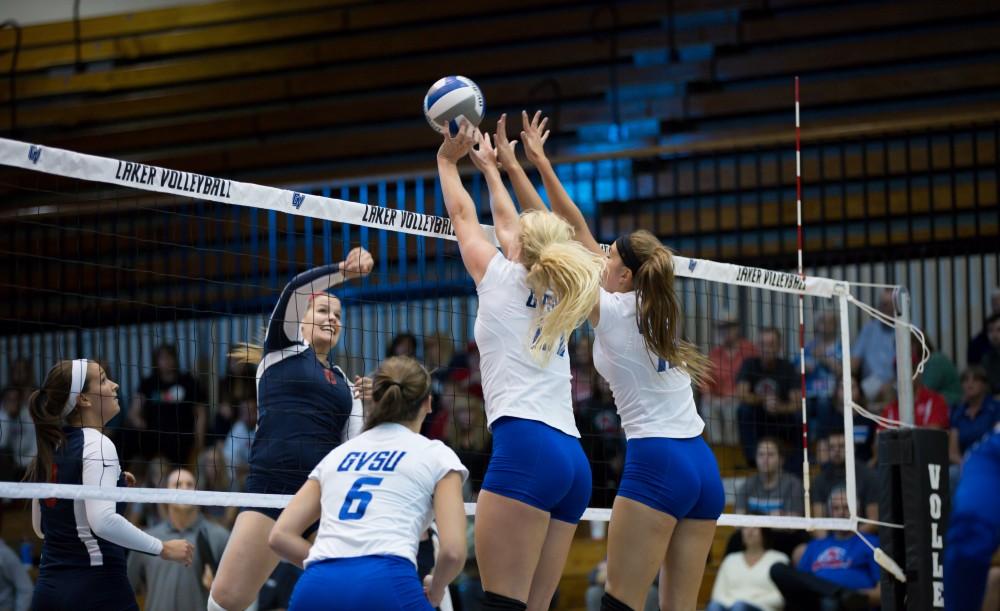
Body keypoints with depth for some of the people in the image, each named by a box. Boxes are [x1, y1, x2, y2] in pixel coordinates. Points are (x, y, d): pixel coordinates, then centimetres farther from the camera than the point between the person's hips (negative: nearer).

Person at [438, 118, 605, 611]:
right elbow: (508, 223, 39)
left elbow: (462, 216, 23)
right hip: (572, 460, 7)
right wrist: (490, 167, 52)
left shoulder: (504, 279, 6)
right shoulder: (556, 295, 21)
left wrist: (448, 160, 39)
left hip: (525, 448, -7)